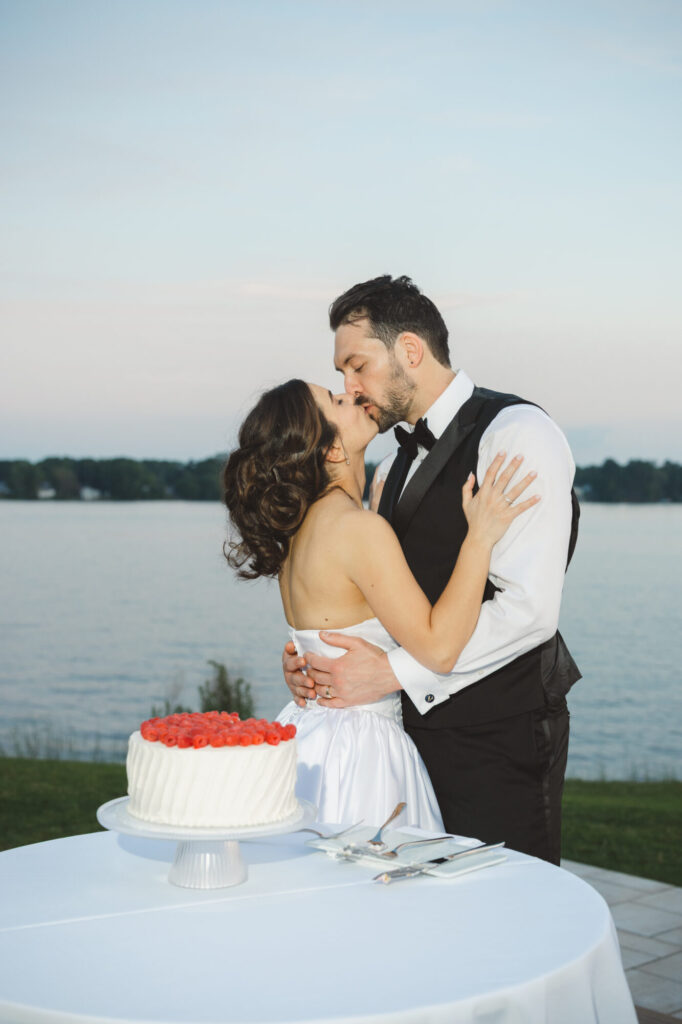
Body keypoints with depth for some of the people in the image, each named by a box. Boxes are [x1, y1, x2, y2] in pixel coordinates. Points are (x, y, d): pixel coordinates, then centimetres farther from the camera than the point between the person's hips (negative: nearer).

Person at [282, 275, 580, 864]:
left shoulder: (516, 432, -11)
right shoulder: (407, 456, 16)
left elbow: (529, 608, -20)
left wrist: (395, 672, -19)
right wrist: (315, 660, 1)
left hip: (500, 733, -8)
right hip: (424, 722, 8)